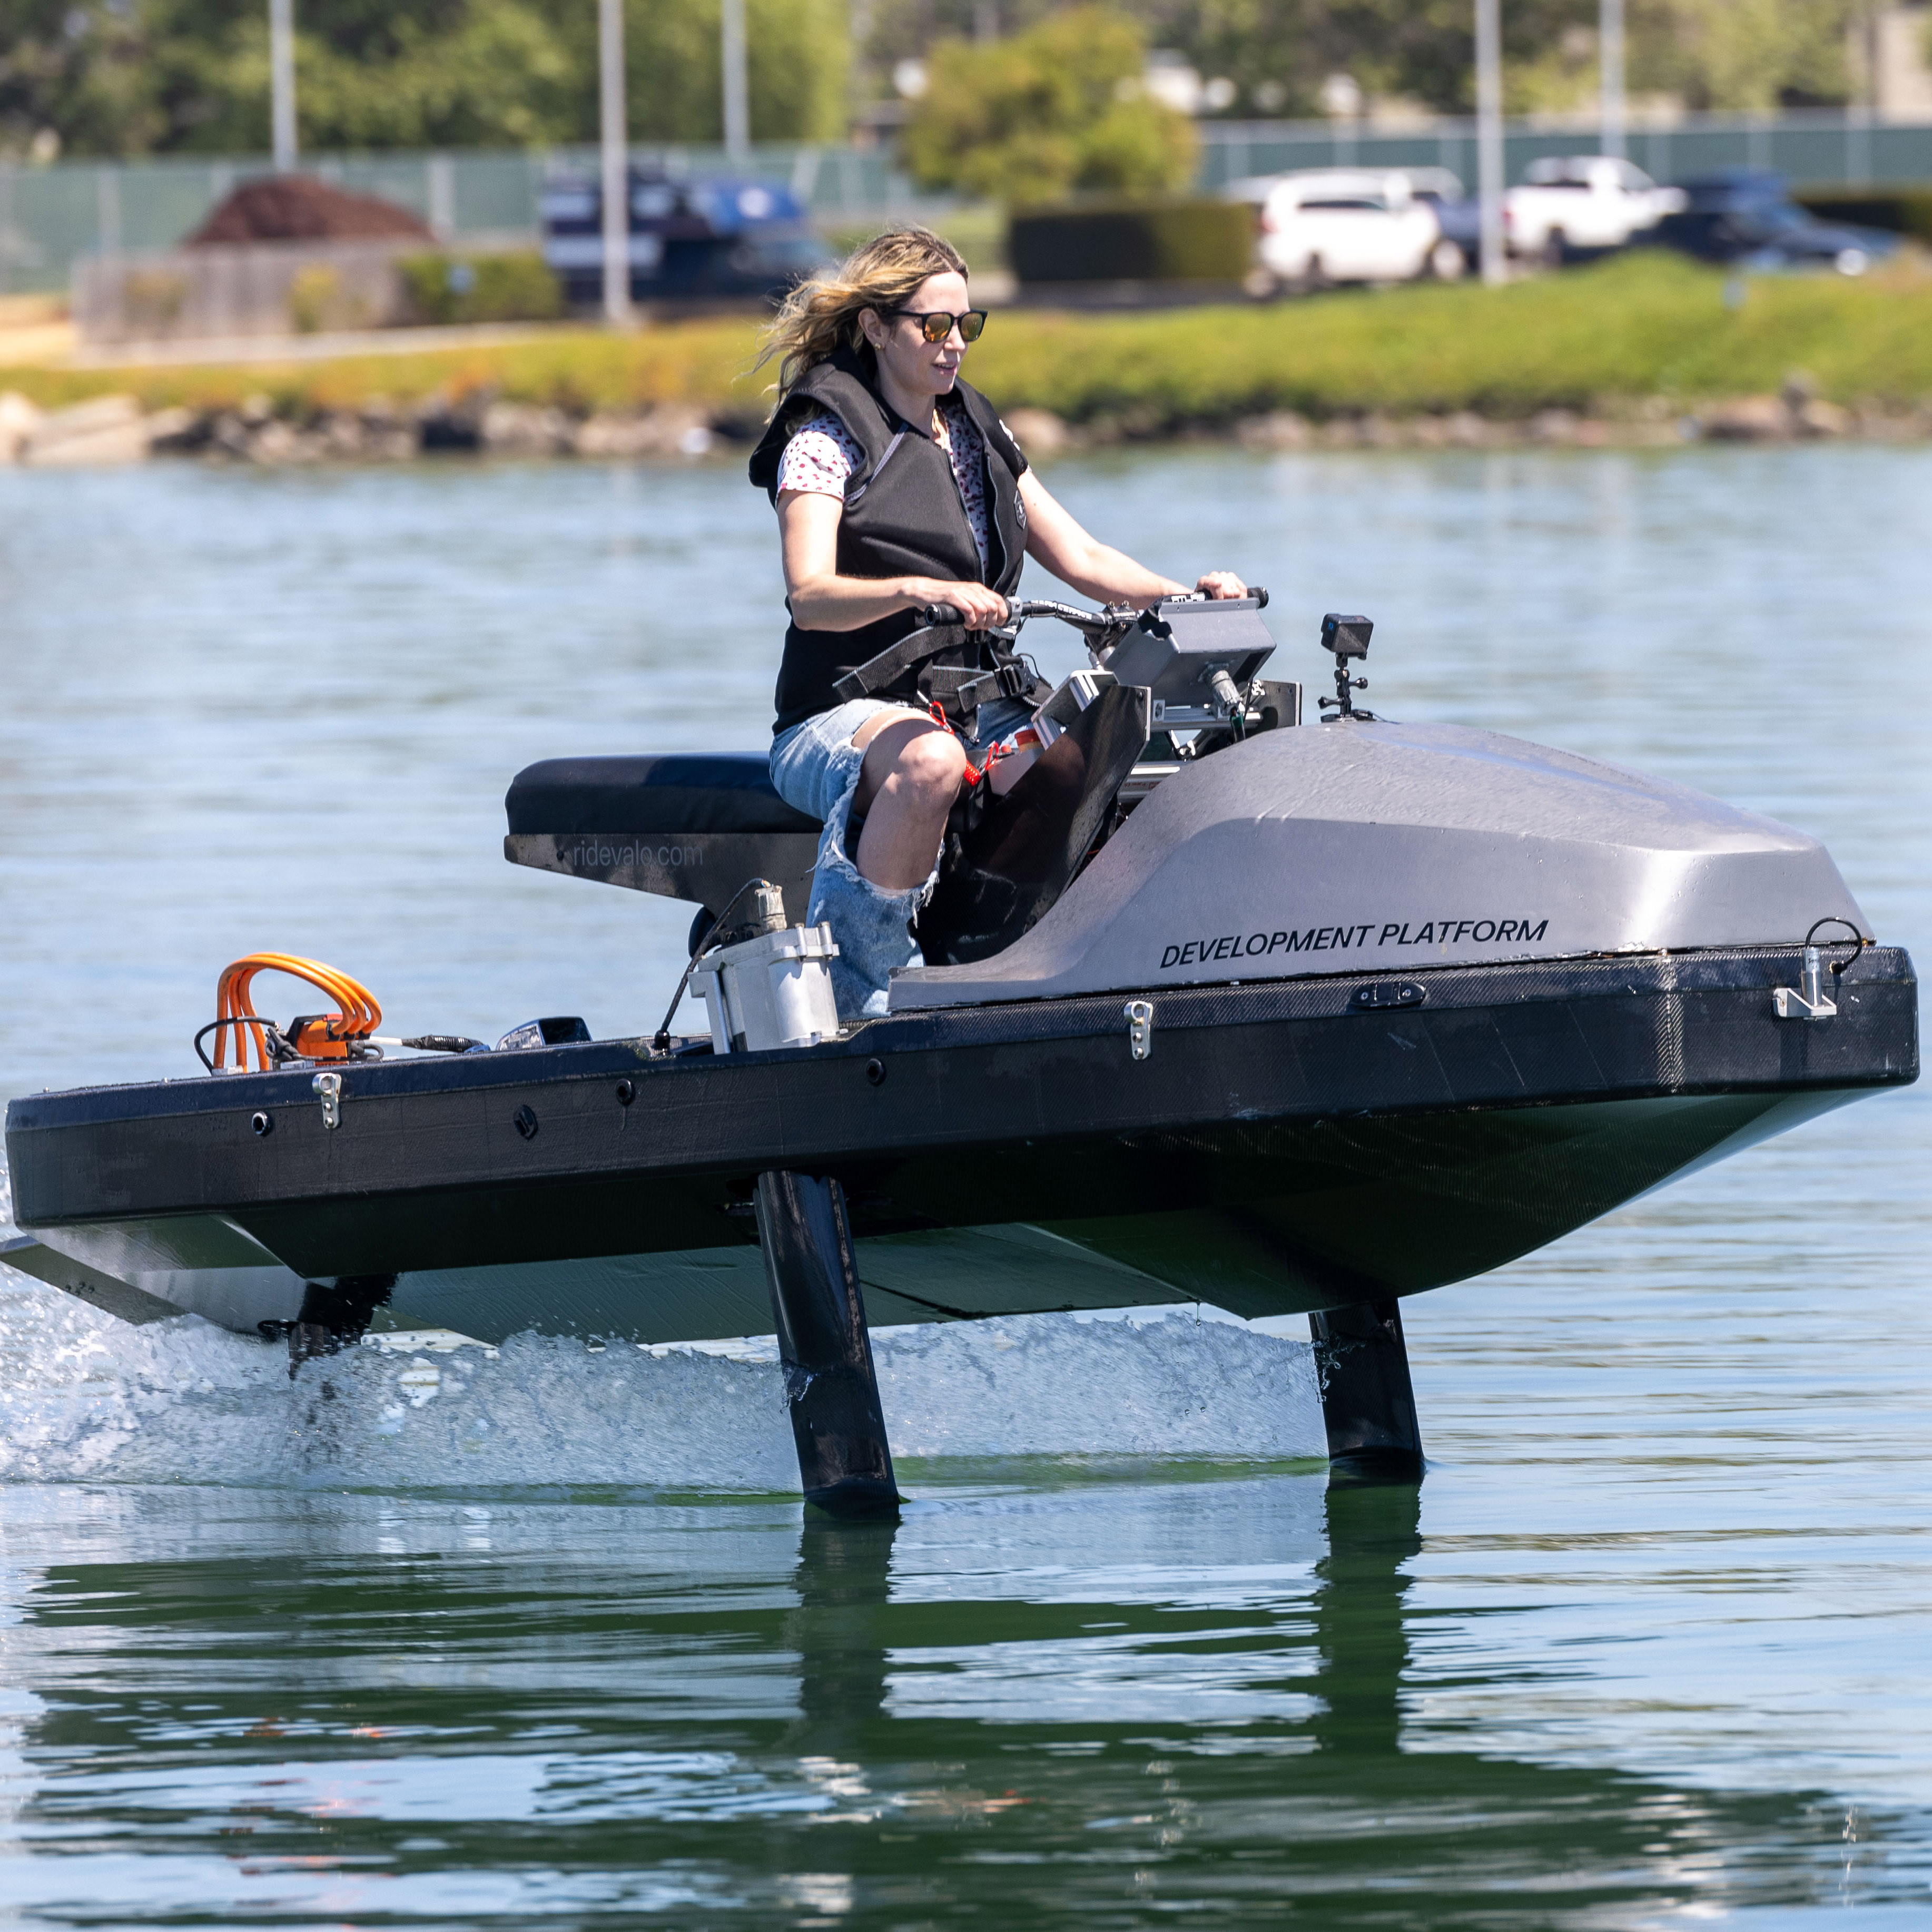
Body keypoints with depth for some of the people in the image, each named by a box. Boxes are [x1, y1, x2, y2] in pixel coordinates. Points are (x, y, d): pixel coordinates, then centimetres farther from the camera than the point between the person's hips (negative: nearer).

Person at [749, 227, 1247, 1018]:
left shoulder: (978, 434, 18)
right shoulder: (825, 438, -3)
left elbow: (1080, 559, 17)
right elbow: (809, 596, -18)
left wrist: (1187, 596, -1)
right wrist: (918, 590, -37)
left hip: (985, 710, 6)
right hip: (850, 710, -6)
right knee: (931, 762, -41)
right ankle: (860, 988, -32)